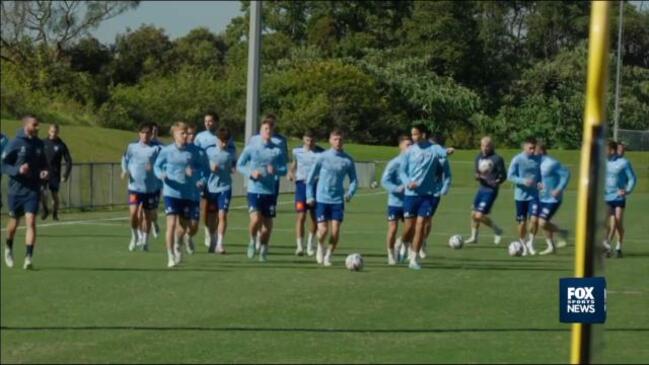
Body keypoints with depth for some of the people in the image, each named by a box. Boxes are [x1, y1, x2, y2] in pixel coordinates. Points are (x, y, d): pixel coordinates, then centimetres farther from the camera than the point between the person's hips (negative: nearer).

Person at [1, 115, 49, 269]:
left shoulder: (39, 144, 7)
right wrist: (18, 170, -23)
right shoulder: (15, 144, -7)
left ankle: (29, 257, -16)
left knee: (31, 221, -12)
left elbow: (43, 163, 20)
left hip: (33, 189, 2)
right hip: (16, 188, -2)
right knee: (14, 222, 11)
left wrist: (45, 172, -1)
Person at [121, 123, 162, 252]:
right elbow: (125, 159, 21)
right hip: (134, 186, 1)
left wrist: (154, 167, -28)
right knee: (133, 213, -14)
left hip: (151, 188, -1)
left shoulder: (156, 148, -1)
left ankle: (145, 240, 24)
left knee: (148, 215, 8)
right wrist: (125, 171, 4)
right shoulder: (132, 147, 7)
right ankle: (135, 237, 9)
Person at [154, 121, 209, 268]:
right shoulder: (166, 151, -2)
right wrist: (161, 175, -10)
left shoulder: (195, 151, -1)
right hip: (171, 192, -2)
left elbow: (205, 168, 8)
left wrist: (202, 180, -11)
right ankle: (171, 257, -4)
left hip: (189, 194, 2)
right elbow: (157, 166, 10)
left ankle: (177, 245, 44)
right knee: (172, 224, -12)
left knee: (184, 226, 11)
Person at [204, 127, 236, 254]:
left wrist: (234, 169, -4)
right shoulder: (209, 151, 2)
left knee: (222, 215, -12)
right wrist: (210, 167, -11)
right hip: (211, 187, 1)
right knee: (212, 216, 10)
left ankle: (220, 244, -11)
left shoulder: (230, 154, 2)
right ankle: (213, 242, 25)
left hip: (225, 187, -1)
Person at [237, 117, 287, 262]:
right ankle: (253, 241, 11)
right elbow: (239, 165, 5)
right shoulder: (251, 148, -1)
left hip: (270, 191, 2)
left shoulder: (277, 150, 3)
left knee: (268, 223, 5)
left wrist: (275, 170, -16)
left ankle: (263, 249, 28)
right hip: (254, 190, -2)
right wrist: (251, 173, -13)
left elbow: (284, 170, 7)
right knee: (256, 219, -19)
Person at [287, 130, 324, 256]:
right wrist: (290, 173, -2)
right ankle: (299, 246, -14)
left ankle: (310, 243, 31)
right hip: (301, 185, -1)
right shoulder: (297, 151, 4)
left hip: (316, 186, 1)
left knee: (315, 217, 8)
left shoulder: (321, 153, 0)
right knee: (301, 216, -13)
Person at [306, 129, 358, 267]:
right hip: (322, 199, -1)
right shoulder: (322, 157, -2)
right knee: (323, 230, -9)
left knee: (335, 231, -5)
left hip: (338, 200, 1)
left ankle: (328, 256, 14)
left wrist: (350, 193, -9)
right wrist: (310, 196, -1)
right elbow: (311, 177, 4)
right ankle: (320, 247, 22)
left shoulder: (348, 160, 2)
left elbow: (354, 180, 9)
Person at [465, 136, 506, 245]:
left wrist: (497, 182, -25)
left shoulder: (497, 159, -12)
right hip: (482, 188, 7)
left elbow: (503, 175, -8)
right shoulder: (479, 157, 8)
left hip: (491, 190, -7)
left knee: (480, 215, -13)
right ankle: (474, 237, 29)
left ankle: (497, 231, 7)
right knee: (474, 214, 12)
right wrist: (478, 176, -7)